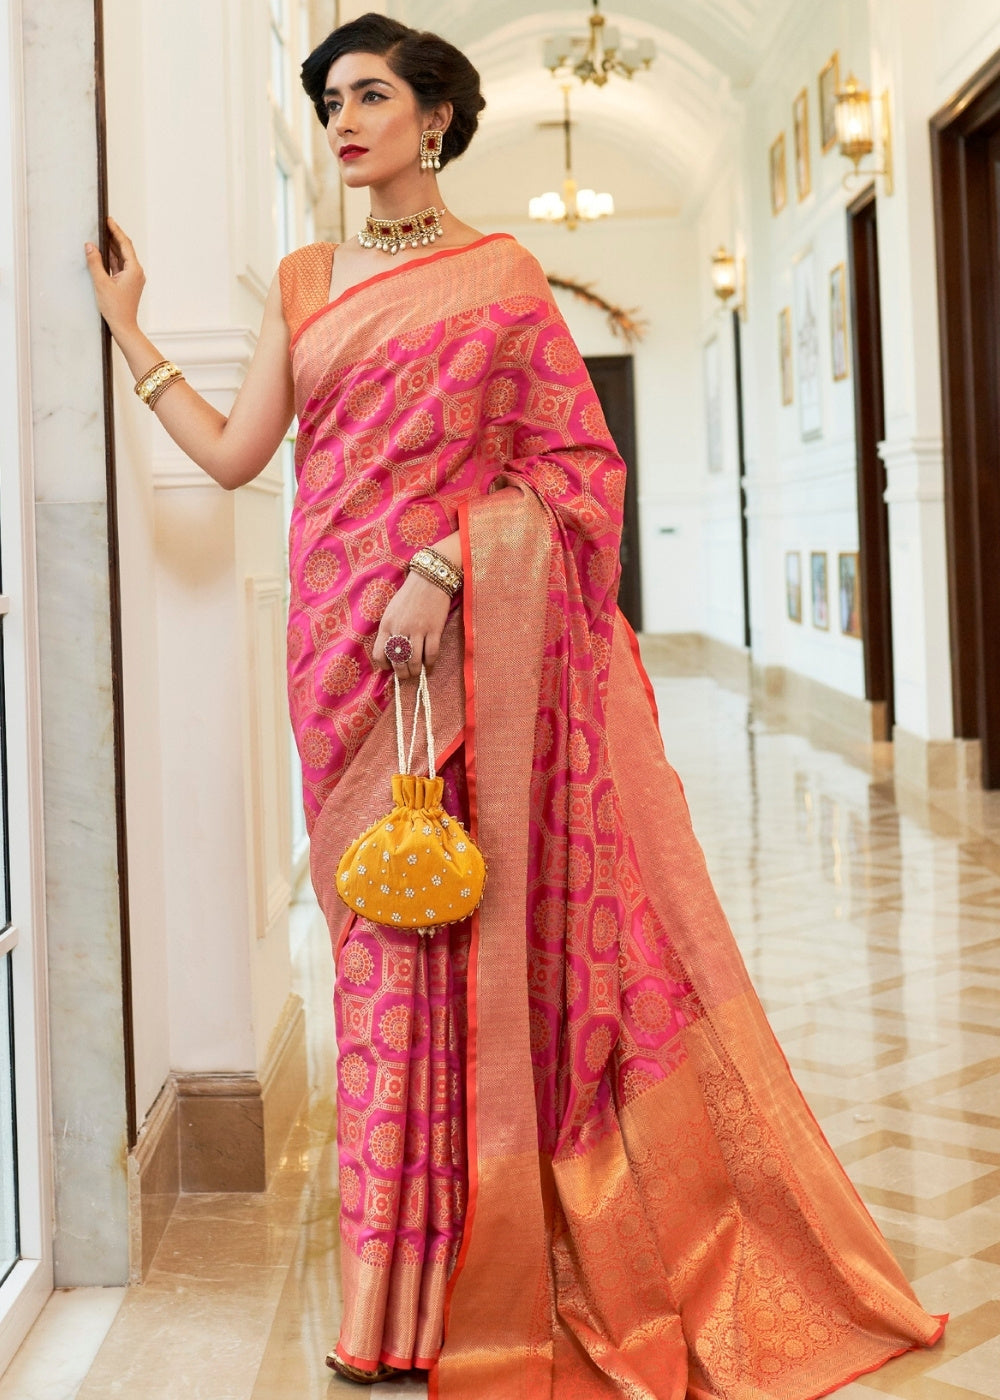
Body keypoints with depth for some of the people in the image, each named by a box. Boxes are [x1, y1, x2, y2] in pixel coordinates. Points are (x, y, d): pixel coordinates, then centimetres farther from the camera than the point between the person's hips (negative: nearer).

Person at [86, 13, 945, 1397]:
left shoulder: (500, 277, 2)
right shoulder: (303, 283, 15)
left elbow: (569, 463, -5)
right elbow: (234, 453, 9)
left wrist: (441, 568, -16)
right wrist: (127, 325, 9)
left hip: (471, 640, -4)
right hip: (345, 645, 4)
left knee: (488, 925, -2)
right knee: (390, 936, 7)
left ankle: (500, 1283, 13)